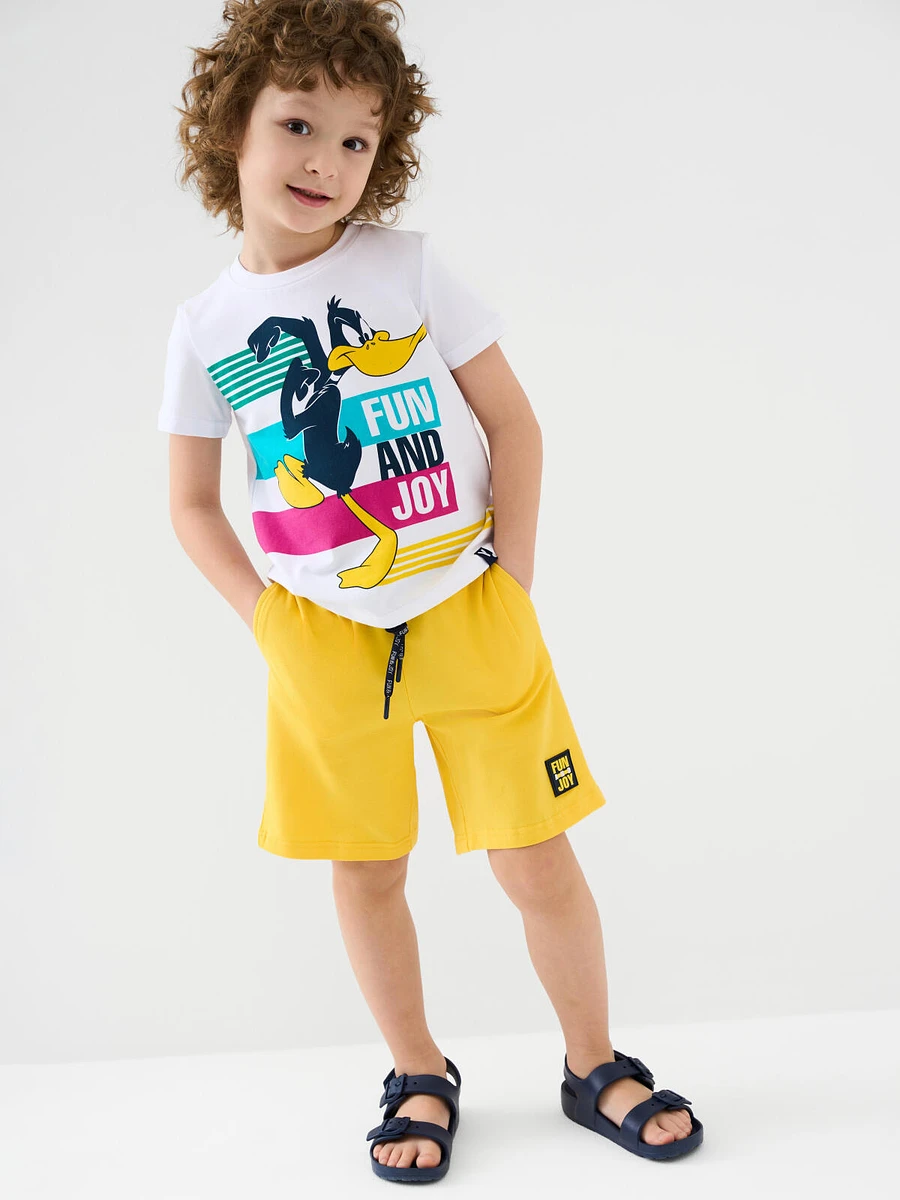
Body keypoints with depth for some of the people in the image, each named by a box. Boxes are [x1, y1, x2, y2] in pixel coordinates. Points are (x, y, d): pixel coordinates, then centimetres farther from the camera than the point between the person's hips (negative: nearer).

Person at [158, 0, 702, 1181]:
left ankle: (595, 1066, 26)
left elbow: (514, 424, -1)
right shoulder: (206, 327, -1)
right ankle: (421, 1077, 32)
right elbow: (192, 502, 8)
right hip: (325, 643, 2)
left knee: (538, 861, 3)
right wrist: (264, 617, -1)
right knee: (367, 870, 11)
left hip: (470, 618, -1)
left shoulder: (412, 265, -6)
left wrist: (511, 584, -5)